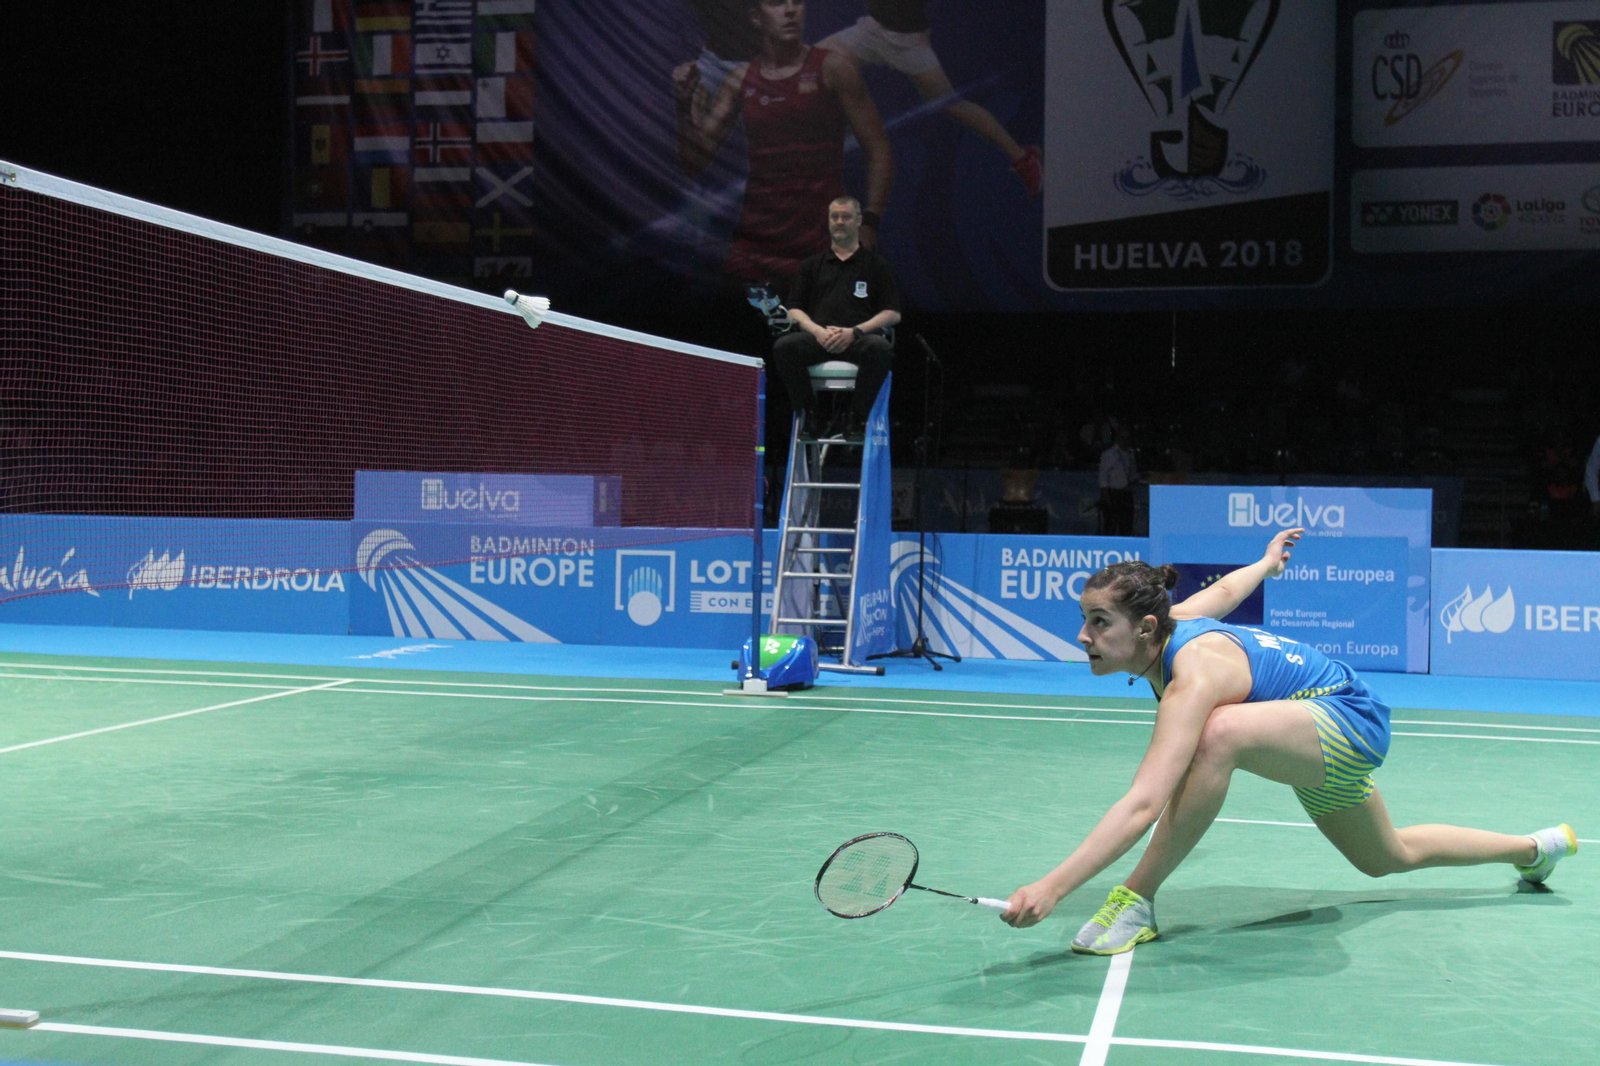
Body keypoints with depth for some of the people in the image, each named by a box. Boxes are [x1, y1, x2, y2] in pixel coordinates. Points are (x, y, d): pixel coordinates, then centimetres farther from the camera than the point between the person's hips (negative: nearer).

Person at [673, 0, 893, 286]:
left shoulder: (830, 69, -1)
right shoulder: (741, 80, 8)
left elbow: (878, 152, -3)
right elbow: (695, 163, 9)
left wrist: (868, 223, -13)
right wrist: (686, 105, -6)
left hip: (821, 246, -3)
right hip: (754, 247, 3)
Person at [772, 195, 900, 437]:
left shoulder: (876, 264, 17)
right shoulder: (812, 265, 24)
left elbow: (893, 313, 8)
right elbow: (794, 310, 16)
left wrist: (855, 331, -9)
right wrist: (817, 330, -7)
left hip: (859, 338, -2)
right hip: (817, 338, 2)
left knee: (880, 349, -37)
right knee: (784, 347, -30)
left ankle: (858, 415, -20)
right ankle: (809, 412, -15)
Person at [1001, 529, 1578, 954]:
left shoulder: (1194, 674, -38)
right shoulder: (1167, 627, -13)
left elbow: (1143, 805, -50)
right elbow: (1224, 589, 11)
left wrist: (1052, 886, -57)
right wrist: (1266, 561, 34)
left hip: (1351, 722, -10)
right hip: (1317, 741, 10)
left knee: (1219, 734, -40)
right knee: (1390, 858, 31)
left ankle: (1136, 899, -25)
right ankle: (1537, 847, 54)